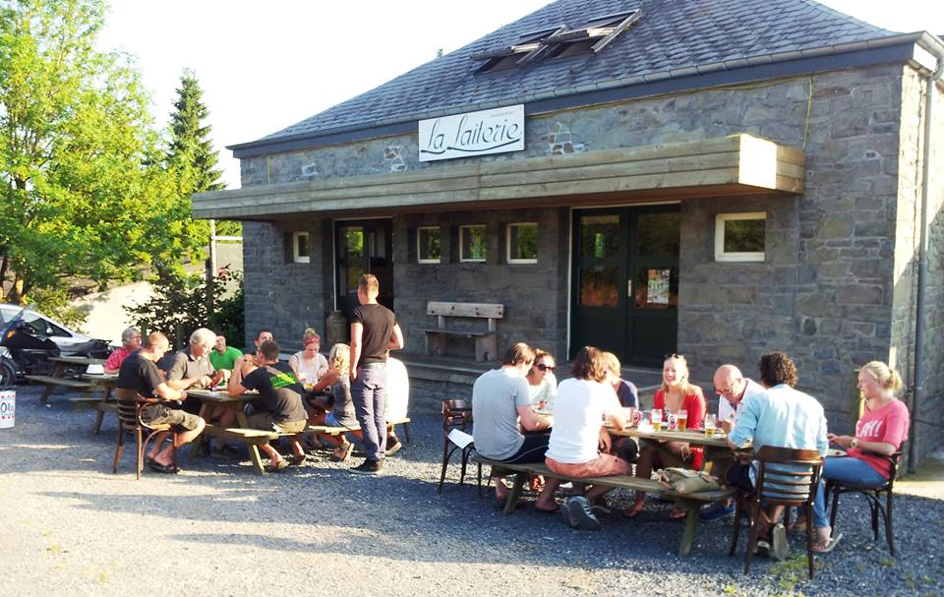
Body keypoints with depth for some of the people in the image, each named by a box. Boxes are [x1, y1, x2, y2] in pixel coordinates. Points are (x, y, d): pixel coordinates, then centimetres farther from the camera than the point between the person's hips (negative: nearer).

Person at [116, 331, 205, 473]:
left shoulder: (129, 359, 9)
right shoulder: (146, 364, -21)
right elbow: (165, 393, -26)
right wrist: (180, 394, -3)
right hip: (148, 416, -10)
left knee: (174, 414, 35)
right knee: (199, 423, -7)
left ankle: (154, 451, 21)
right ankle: (163, 457, -1)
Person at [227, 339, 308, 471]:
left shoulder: (259, 373, -4)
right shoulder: (287, 368, 13)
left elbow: (232, 391, 2)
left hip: (282, 424, -7)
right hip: (302, 422, 7)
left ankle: (275, 456, 4)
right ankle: (298, 450, 27)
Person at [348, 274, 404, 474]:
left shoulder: (359, 313, -12)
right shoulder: (389, 314, 8)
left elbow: (356, 344, -20)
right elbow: (399, 343, 10)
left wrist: (352, 368, -12)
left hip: (364, 369, -6)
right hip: (382, 368, 7)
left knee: (366, 416, -2)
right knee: (379, 416, 12)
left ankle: (372, 460, -1)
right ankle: (380, 457, 17)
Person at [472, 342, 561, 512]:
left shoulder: (481, 379, 6)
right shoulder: (518, 381, -14)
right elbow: (530, 424, -19)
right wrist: (552, 420, 0)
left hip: (481, 448, 7)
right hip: (506, 452, -7)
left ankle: (500, 488, 29)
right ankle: (544, 500, 6)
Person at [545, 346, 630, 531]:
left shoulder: (564, 385, 7)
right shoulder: (602, 391, -8)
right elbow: (621, 425, 6)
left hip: (552, 460, 6)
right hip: (581, 464, -6)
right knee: (625, 468, 20)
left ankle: (579, 499, 16)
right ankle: (585, 499, 0)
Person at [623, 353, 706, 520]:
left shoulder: (694, 394, -8)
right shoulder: (660, 394, 8)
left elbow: (694, 430, -11)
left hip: (689, 451, -4)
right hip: (665, 445, 4)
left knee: (667, 447, -34)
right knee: (646, 449, -26)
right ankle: (639, 502, -28)